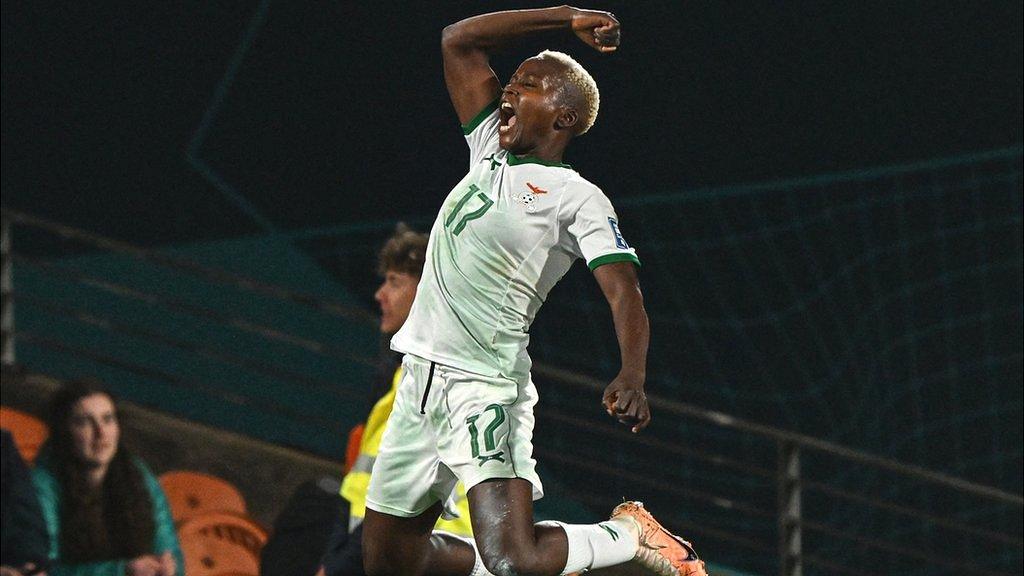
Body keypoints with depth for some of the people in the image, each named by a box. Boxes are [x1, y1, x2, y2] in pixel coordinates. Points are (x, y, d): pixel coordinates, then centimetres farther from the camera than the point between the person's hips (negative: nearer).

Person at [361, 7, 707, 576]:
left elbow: (624, 293, -16)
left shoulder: (579, 198, -4)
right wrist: (565, 19, 14)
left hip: (486, 388, -7)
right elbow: (459, 40, 20)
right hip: (421, 377, 7)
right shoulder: (491, 153, 15)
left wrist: (632, 376, -34)